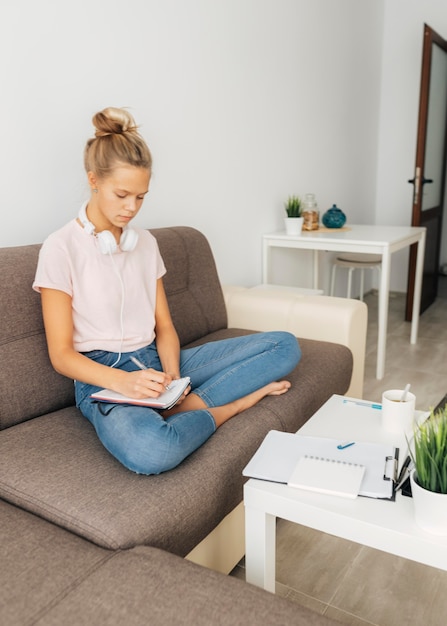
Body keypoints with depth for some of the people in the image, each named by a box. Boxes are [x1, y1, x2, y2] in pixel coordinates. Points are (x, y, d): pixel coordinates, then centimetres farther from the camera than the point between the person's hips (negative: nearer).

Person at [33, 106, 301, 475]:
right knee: (150, 452, -40)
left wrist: (171, 375, -11)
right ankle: (228, 406, -11)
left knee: (285, 345, -7)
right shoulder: (61, 248, -5)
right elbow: (61, 354, -7)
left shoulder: (146, 242, 12)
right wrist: (122, 380, -25)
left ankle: (183, 406, -18)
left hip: (155, 362, 6)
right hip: (102, 376, -5)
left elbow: (164, 326, 10)